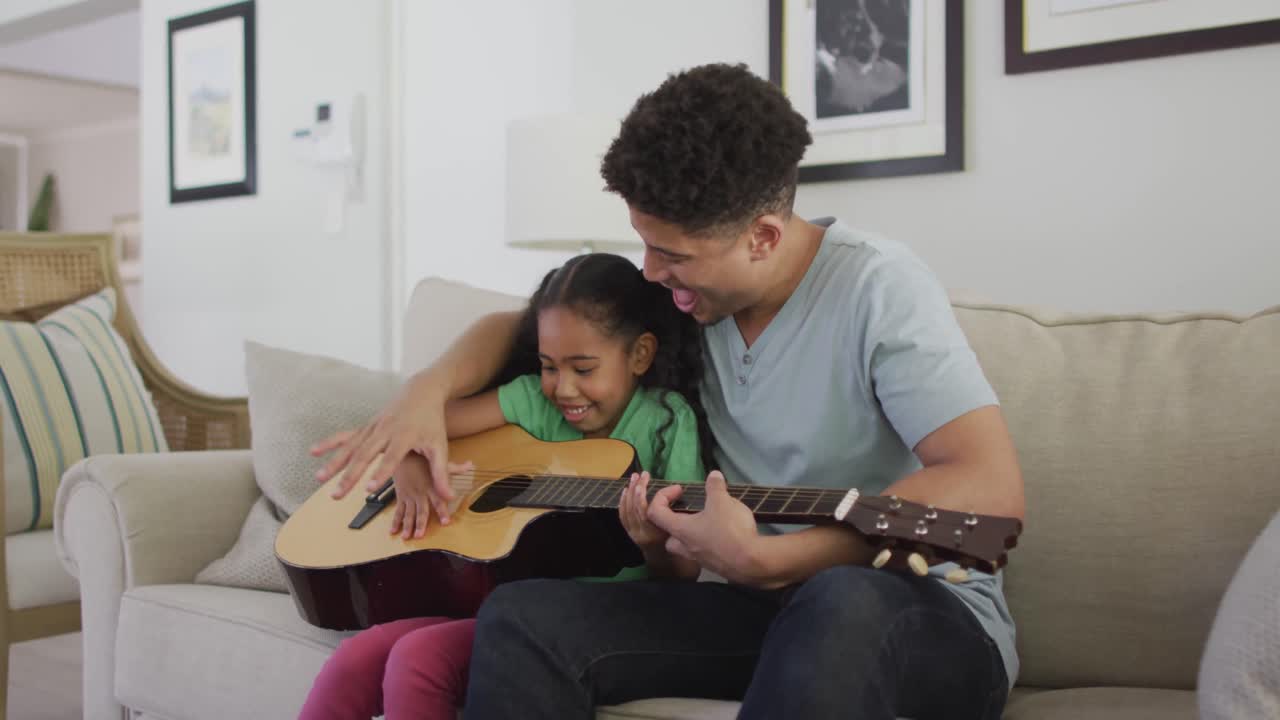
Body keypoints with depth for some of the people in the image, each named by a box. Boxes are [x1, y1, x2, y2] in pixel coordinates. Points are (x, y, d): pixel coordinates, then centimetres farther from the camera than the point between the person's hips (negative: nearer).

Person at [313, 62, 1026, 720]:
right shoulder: (687, 291, 3)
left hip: (925, 616, -4)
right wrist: (430, 390, -6)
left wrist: (766, 561, -31)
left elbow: (992, 489, -26)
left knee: (842, 604, -42)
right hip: (769, 605, 5)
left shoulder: (877, 287, -16)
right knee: (522, 616, -19)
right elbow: (520, 327, 16)